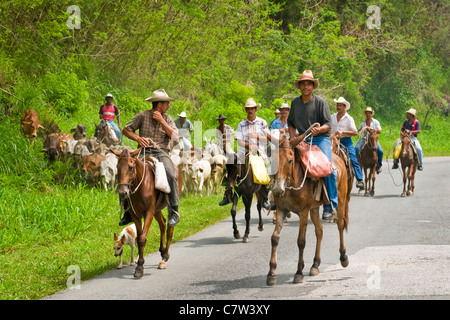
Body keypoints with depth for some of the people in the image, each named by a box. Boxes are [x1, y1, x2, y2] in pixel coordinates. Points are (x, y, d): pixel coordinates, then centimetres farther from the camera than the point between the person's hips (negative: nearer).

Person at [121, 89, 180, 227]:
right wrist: (137, 138, -8)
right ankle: (128, 212, 1)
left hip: (161, 152, 0)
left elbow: (175, 136, -1)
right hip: (144, 152, 0)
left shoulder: (168, 118, 13)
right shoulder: (143, 116, 8)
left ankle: (174, 212, -23)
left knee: (171, 176, -30)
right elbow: (126, 130, 11)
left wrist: (161, 120, -4)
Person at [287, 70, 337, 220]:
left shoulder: (320, 102, -2)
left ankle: (330, 205, -17)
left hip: (321, 138, -4)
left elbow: (328, 124, -5)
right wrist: (292, 138, 4)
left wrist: (319, 129, -26)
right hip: (302, 139, 4)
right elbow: (291, 123, 21)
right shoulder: (295, 102, 10)